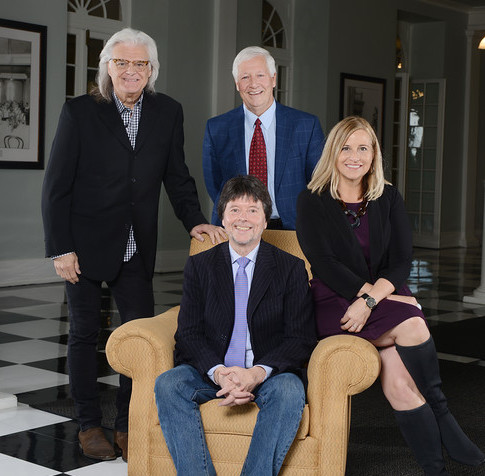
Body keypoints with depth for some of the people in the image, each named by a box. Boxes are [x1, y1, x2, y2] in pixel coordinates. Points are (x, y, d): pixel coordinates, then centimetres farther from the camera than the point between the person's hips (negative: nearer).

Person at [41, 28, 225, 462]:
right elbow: (56, 187, -7)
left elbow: (177, 176, 11)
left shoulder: (168, 113, 3)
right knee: (85, 333, 7)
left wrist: (194, 219, -4)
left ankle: (128, 426, 15)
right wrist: (61, 248, -11)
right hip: (86, 246, -3)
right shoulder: (79, 112, -7)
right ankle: (89, 425, 20)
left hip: (136, 250, 3)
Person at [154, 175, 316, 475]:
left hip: (268, 374, -1)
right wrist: (218, 372, -19)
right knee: (168, 384, -27)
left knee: (289, 391, -34)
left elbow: (301, 337, -2)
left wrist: (258, 373, -21)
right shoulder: (200, 266, 10)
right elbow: (189, 333, 2)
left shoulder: (292, 268, 5)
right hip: (212, 371, 2)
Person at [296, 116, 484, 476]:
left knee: (398, 381, -26)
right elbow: (324, 263, -7)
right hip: (335, 302, -3)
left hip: (387, 296, 3)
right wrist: (368, 294, -17)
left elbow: (402, 262, 2)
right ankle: (442, 417, -15)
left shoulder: (388, 199, 11)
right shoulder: (312, 202, 3)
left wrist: (370, 300, -16)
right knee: (412, 325, -29)